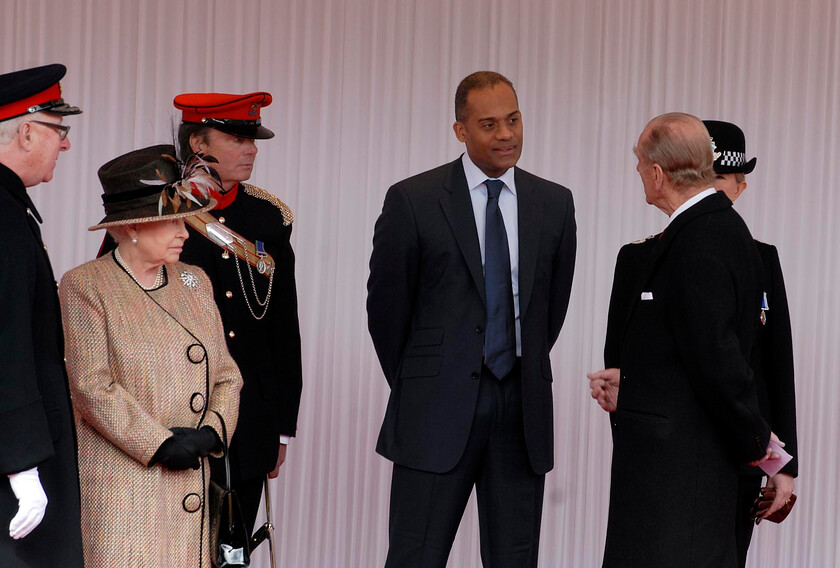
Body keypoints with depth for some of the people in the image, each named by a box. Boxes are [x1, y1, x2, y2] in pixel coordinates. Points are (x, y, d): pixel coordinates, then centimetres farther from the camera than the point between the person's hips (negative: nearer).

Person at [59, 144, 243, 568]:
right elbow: (91, 385, -12)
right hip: (119, 482, -5)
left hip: (191, 483, 5)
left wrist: (212, 430, -5)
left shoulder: (194, 282, 13)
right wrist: (160, 444, -14)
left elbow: (225, 374, 13)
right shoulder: (83, 286, -4)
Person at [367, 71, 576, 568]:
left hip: (523, 410, 3)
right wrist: (415, 387, 7)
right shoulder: (414, 200, -4)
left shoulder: (554, 203, 8)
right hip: (439, 408, -3)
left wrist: (525, 375, 13)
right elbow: (387, 304, 2)